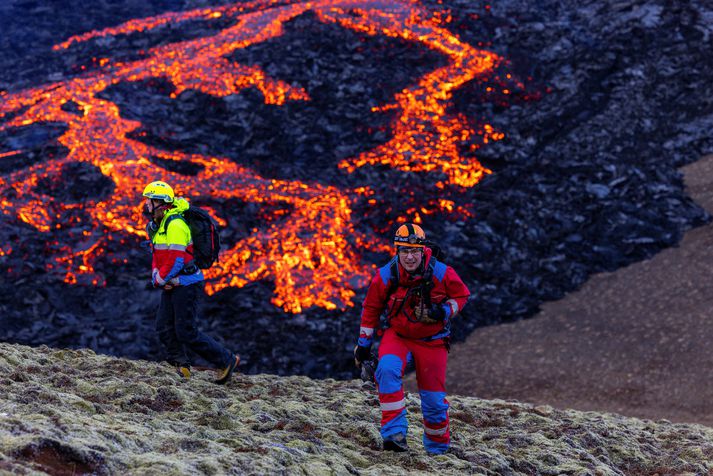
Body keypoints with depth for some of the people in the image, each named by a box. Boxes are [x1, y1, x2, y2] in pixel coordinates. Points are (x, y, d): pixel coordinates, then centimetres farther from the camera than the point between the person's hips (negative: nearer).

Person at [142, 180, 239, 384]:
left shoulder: (175, 225, -20)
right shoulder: (157, 225, 12)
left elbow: (176, 260, -23)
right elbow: (157, 255, 18)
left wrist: (161, 279, -11)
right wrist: (156, 276, 0)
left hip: (186, 284, -10)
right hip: (172, 285, 10)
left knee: (186, 332, -8)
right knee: (164, 328, 5)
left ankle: (227, 360, 3)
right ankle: (181, 366, 10)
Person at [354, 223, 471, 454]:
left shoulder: (441, 273, -17)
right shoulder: (386, 276, -15)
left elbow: (461, 295, 0)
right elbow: (371, 308, 1)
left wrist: (445, 311, -21)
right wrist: (363, 343, 4)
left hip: (432, 341, 0)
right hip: (397, 335, 0)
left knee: (434, 398, 4)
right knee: (387, 368, -32)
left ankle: (438, 448, 29)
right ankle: (394, 433, -28)